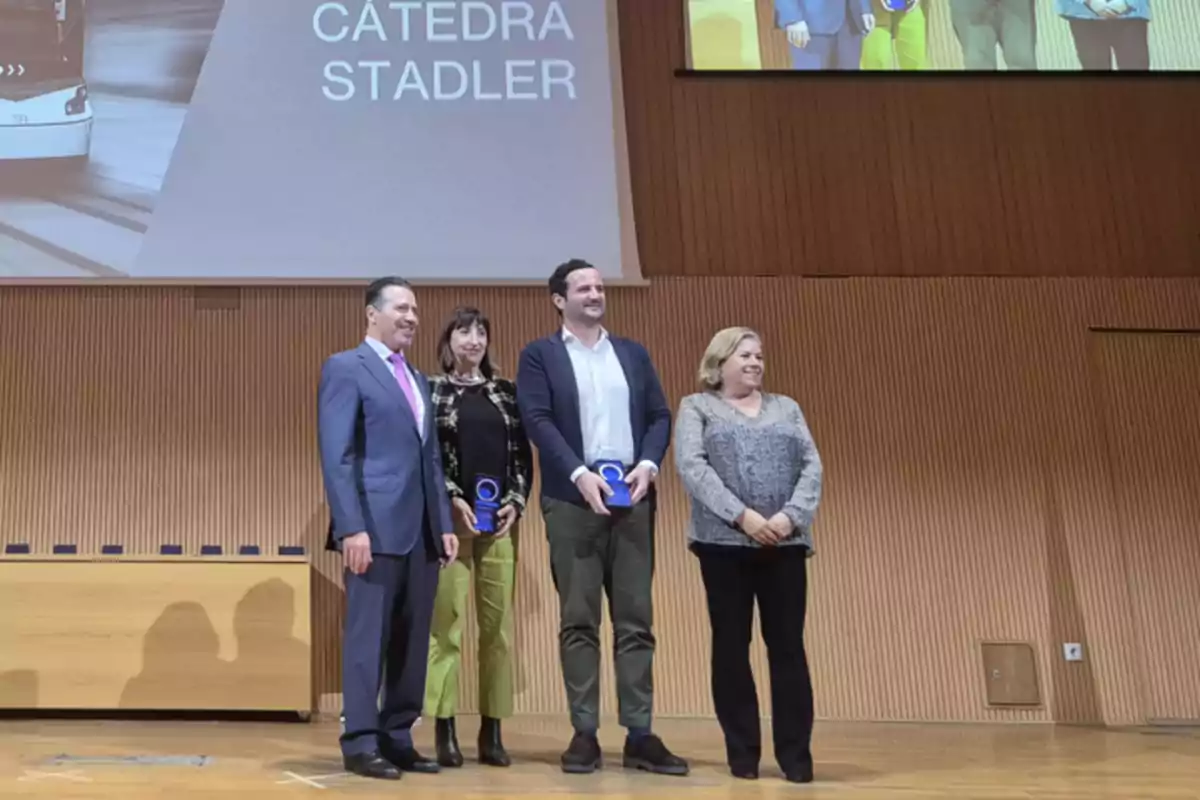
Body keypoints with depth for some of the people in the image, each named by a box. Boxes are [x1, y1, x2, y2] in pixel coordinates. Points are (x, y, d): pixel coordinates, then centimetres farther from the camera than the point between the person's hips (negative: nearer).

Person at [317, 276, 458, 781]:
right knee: (369, 635, -3)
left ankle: (397, 738, 15)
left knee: (413, 640, 8)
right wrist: (352, 527, -18)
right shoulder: (345, 368, -2)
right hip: (376, 527, -7)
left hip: (421, 530, 7)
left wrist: (444, 523, 12)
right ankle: (360, 743, 4)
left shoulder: (418, 380, 22)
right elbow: (336, 456, -11)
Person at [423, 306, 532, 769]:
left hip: (500, 519, 3)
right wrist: (454, 502, -11)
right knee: (446, 622, -5)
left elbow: (523, 454, 12)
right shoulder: (431, 391, 5)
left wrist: (515, 503, -3)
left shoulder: (506, 392, 13)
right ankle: (445, 731, 0)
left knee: (498, 624, 2)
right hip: (449, 518, -3)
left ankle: (492, 731, 7)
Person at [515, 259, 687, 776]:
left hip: (632, 497, 3)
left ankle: (640, 734, 6)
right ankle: (584, 733, 6)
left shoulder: (633, 354, 16)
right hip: (573, 500, -3)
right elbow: (537, 421, -7)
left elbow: (659, 416, 10)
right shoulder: (539, 355, 5)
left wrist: (647, 465, -8)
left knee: (636, 620, 2)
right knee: (578, 621, 1)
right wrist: (580, 474, -18)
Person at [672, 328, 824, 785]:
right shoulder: (697, 407, 8)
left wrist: (791, 515, -11)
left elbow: (812, 465, 7)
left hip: (785, 544, 2)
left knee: (788, 646, 0)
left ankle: (796, 754, 5)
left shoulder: (786, 408, 17)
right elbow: (690, 466, -7)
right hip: (724, 542, -2)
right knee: (731, 645, 2)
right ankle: (742, 752, 11)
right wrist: (742, 516, -17)